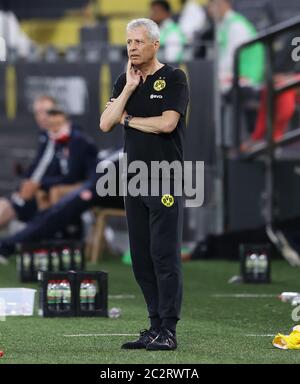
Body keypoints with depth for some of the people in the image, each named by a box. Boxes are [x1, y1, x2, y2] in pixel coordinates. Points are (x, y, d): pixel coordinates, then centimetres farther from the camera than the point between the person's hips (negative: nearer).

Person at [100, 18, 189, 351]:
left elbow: (167, 123, -17)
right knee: (142, 257, 7)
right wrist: (129, 89, -5)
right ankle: (155, 326, 13)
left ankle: (168, 331, -8)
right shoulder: (124, 81, 13)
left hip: (165, 180, -7)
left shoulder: (173, 79, -4)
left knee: (165, 255, -9)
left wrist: (128, 119, -3)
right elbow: (105, 124, 3)